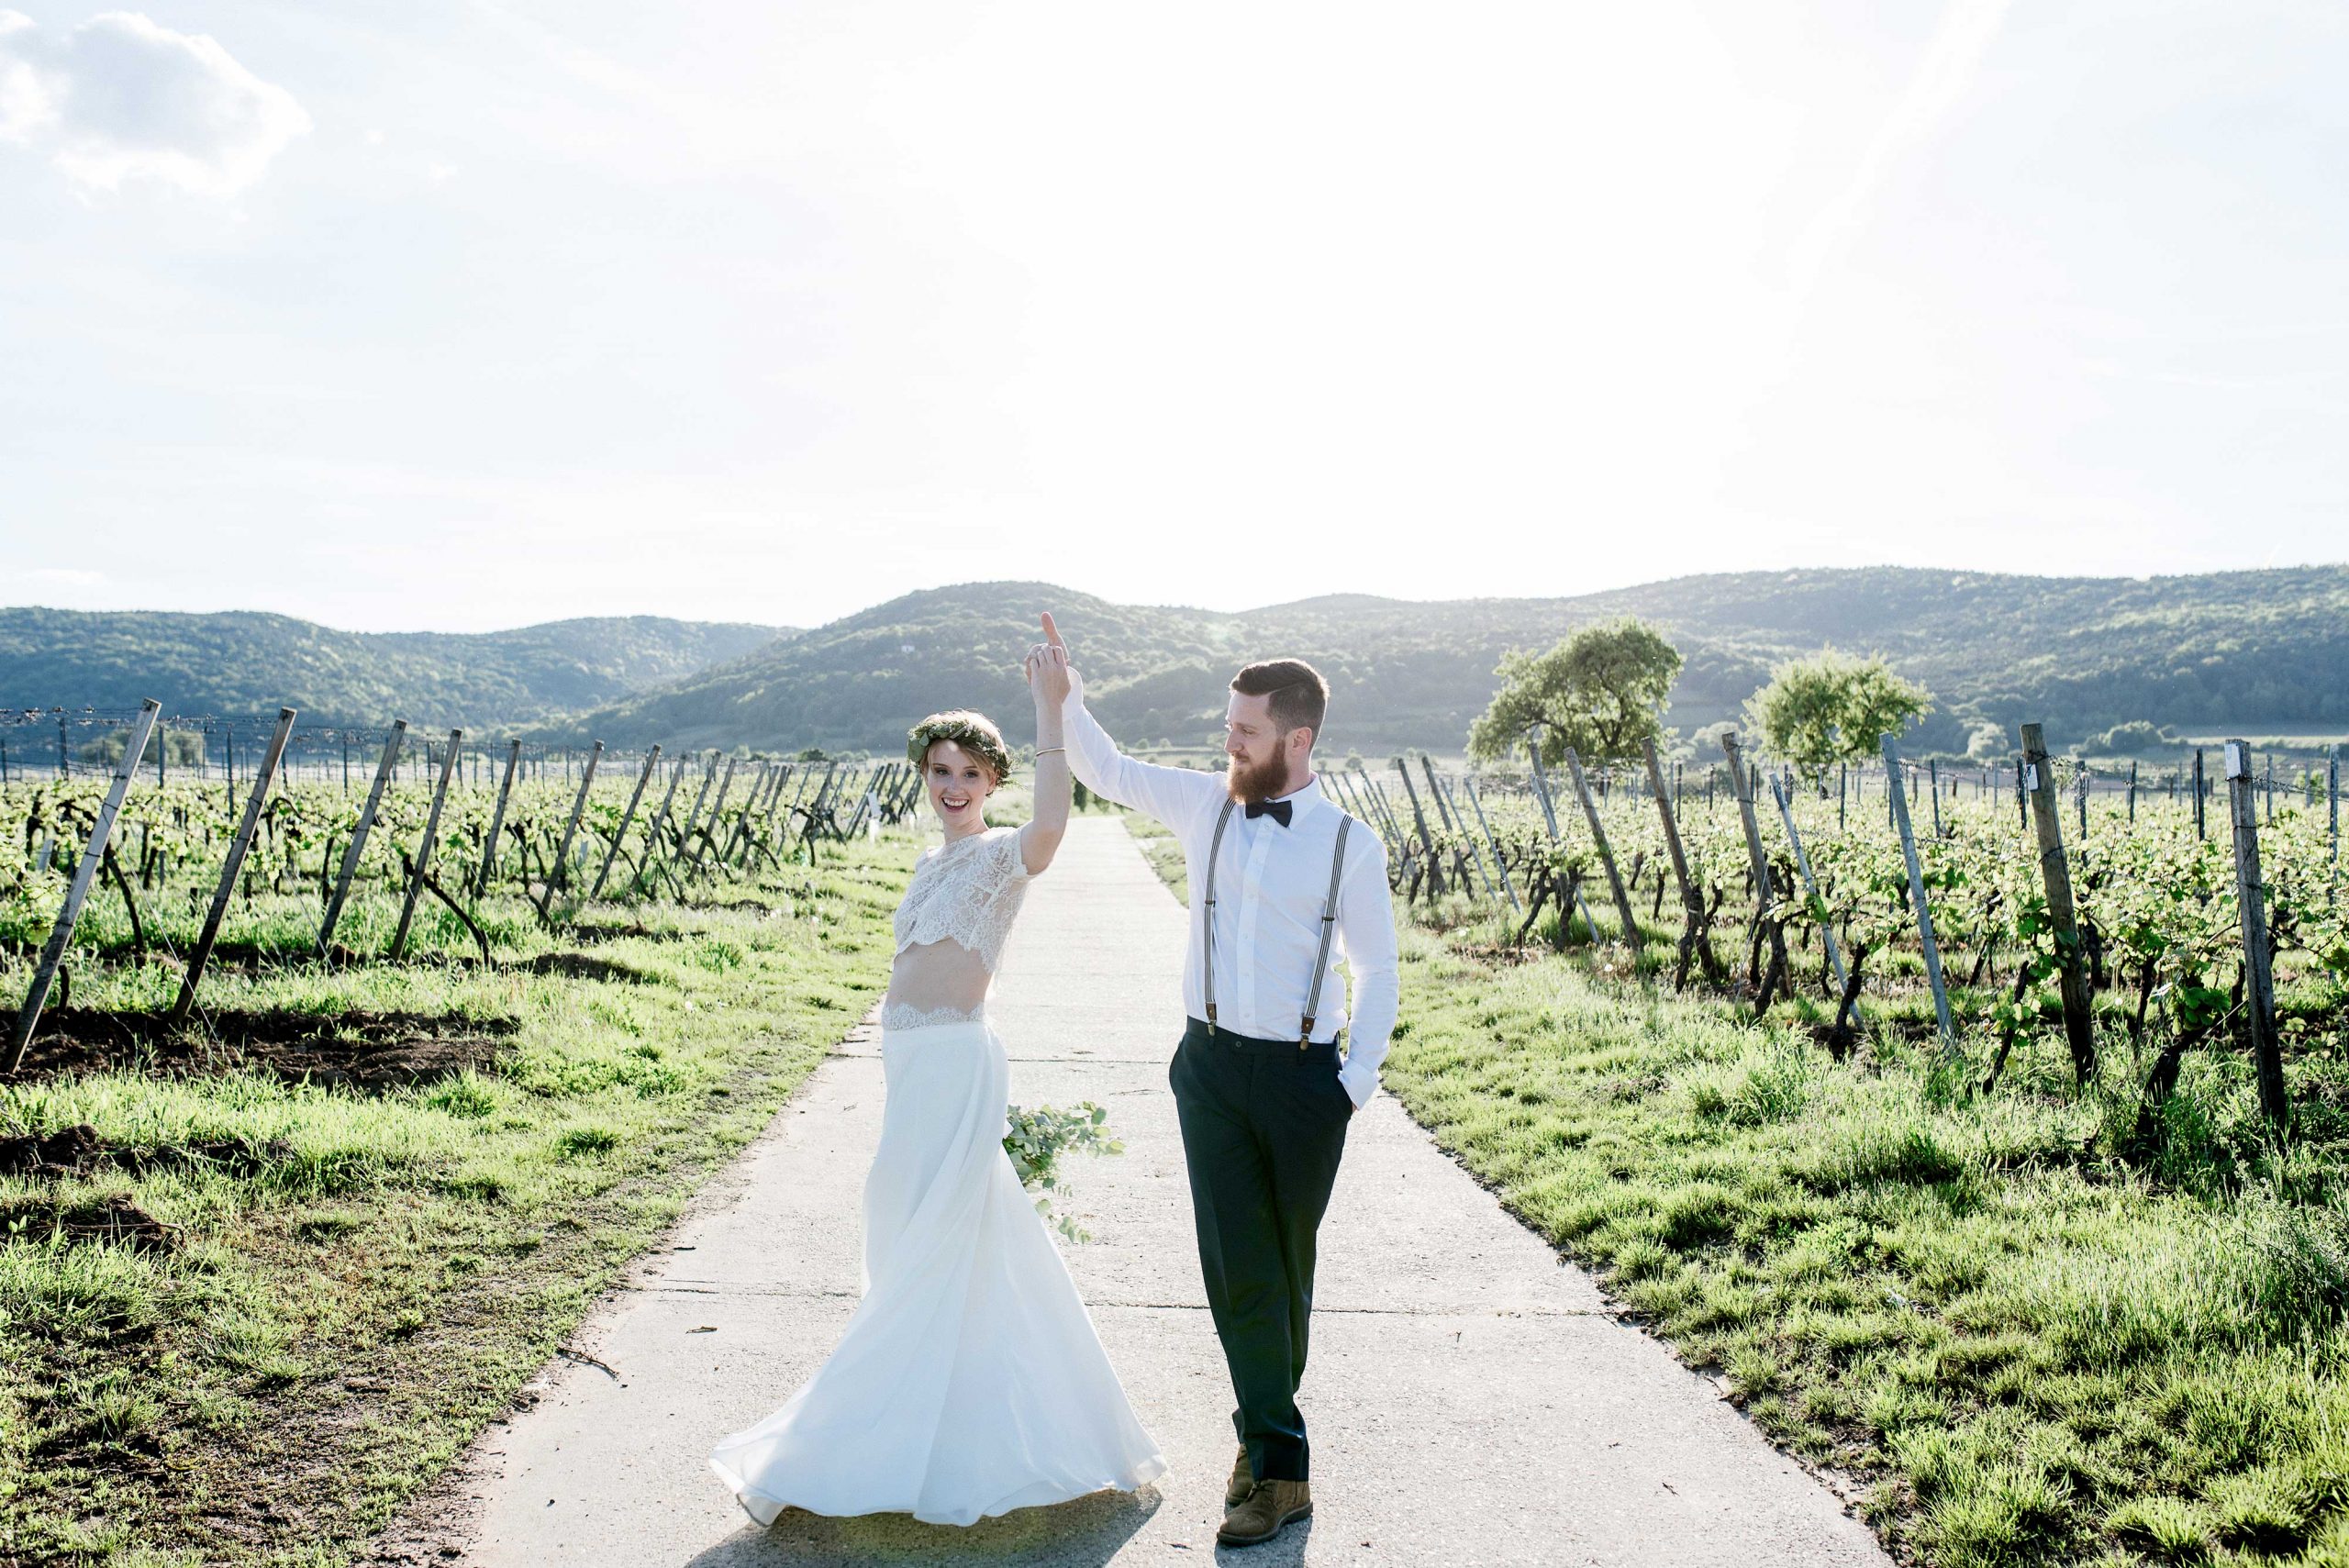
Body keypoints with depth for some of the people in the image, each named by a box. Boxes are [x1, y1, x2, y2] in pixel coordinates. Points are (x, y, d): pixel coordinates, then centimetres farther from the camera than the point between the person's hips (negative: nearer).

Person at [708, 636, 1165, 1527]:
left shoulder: (998, 855, -12)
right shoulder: (933, 863, 15)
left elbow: (1047, 827, -37)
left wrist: (1050, 709, -40)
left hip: (954, 1063, -9)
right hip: (915, 1063, 9)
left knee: (927, 1250, 0)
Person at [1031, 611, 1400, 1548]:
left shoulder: (1350, 845, -6)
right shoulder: (1206, 804, 2)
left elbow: (1376, 969, 0)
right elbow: (1107, 771, 11)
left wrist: (1356, 1081, -5)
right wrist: (1064, 694, -3)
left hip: (1303, 1075, -2)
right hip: (1211, 1064, 2)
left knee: (1287, 1262, 12)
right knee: (1237, 1263, 0)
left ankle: (1265, 1423, 34)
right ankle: (1280, 1466, 11)